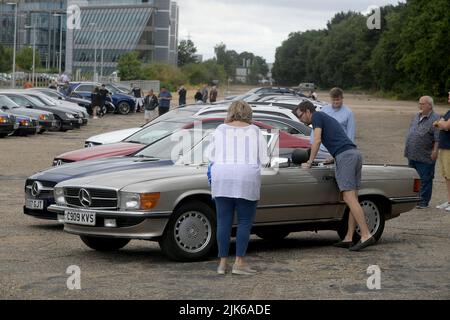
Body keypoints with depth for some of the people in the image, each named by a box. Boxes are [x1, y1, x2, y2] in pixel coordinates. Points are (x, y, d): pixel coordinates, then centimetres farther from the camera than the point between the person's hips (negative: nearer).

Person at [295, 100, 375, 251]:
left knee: (349, 198, -14)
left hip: (345, 155, -9)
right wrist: (333, 159, 41)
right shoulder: (327, 118, 32)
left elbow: (317, 140, -5)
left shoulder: (317, 116, 6)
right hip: (355, 153, 9)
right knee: (352, 199, 5)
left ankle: (366, 235, -21)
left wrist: (309, 162, 0)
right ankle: (349, 238, 4)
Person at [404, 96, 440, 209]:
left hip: (425, 157, -8)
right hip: (412, 155, 8)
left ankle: (423, 202, 4)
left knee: (425, 180, -2)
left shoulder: (435, 119, -11)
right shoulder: (417, 117, 16)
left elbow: (437, 138, -16)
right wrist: (408, 150, 21)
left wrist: (435, 151, -20)